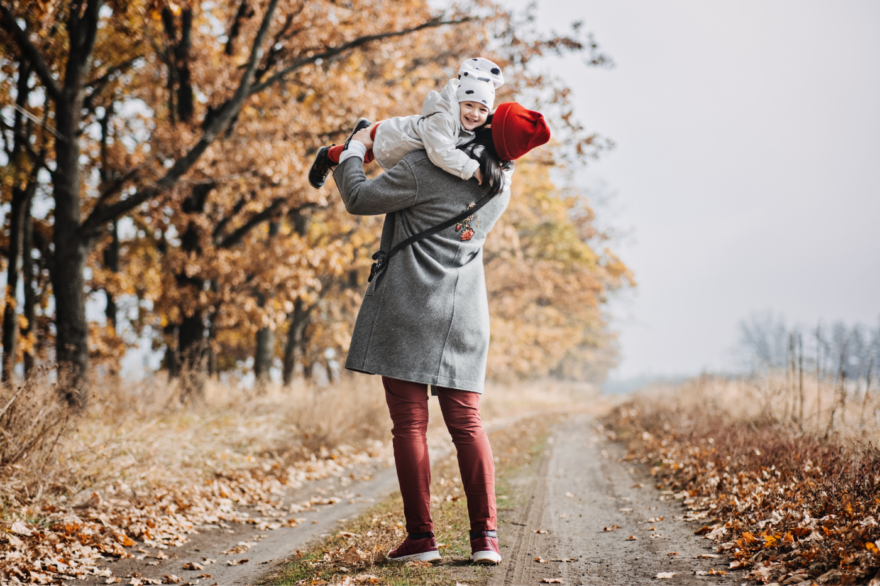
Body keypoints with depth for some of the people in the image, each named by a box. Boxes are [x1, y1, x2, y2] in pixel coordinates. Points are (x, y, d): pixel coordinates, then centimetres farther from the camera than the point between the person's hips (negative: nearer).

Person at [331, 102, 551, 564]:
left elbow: (360, 199, -3)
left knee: (408, 423, -1)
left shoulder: (424, 169, -11)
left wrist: (354, 149, 14)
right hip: (465, 315, 5)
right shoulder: (501, 185, 8)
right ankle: (485, 534, -1)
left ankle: (421, 537, -2)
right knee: (466, 422, 7)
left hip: (409, 309, -5)